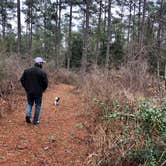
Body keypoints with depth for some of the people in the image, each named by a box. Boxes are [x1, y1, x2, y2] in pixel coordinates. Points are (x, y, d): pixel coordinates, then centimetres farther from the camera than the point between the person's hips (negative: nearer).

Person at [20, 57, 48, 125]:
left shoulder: (27, 71, 1)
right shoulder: (42, 73, -12)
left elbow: (22, 80, 4)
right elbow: (45, 83, -12)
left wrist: (26, 88, 13)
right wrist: (42, 89, 6)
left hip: (29, 91, 3)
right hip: (38, 92, -3)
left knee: (29, 104, 21)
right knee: (38, 106, 11)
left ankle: (28, 115, -2)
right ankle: (35, 121, 15)